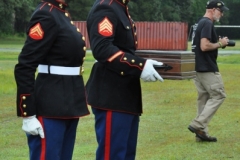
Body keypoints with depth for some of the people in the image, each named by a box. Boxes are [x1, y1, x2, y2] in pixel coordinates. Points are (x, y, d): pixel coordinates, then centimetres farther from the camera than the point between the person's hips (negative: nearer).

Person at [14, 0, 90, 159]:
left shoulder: (61, 14, 13)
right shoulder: (45, 15, -16)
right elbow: (24, 68, -20)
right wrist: (28, 116, -20)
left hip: (68, 104, 9)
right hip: (50, 109, -9)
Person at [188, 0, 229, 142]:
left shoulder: (200, 23, 17)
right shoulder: (208, 24, -14)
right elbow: (204, 46, -24)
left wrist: (218, 44, 12)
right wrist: (220, 44, -11)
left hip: (200, 68, 10)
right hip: (209, 69, -10)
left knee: (204, 98, 10)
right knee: (219, 95, -5)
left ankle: (202, 132, 11)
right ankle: (198, 125, -10)